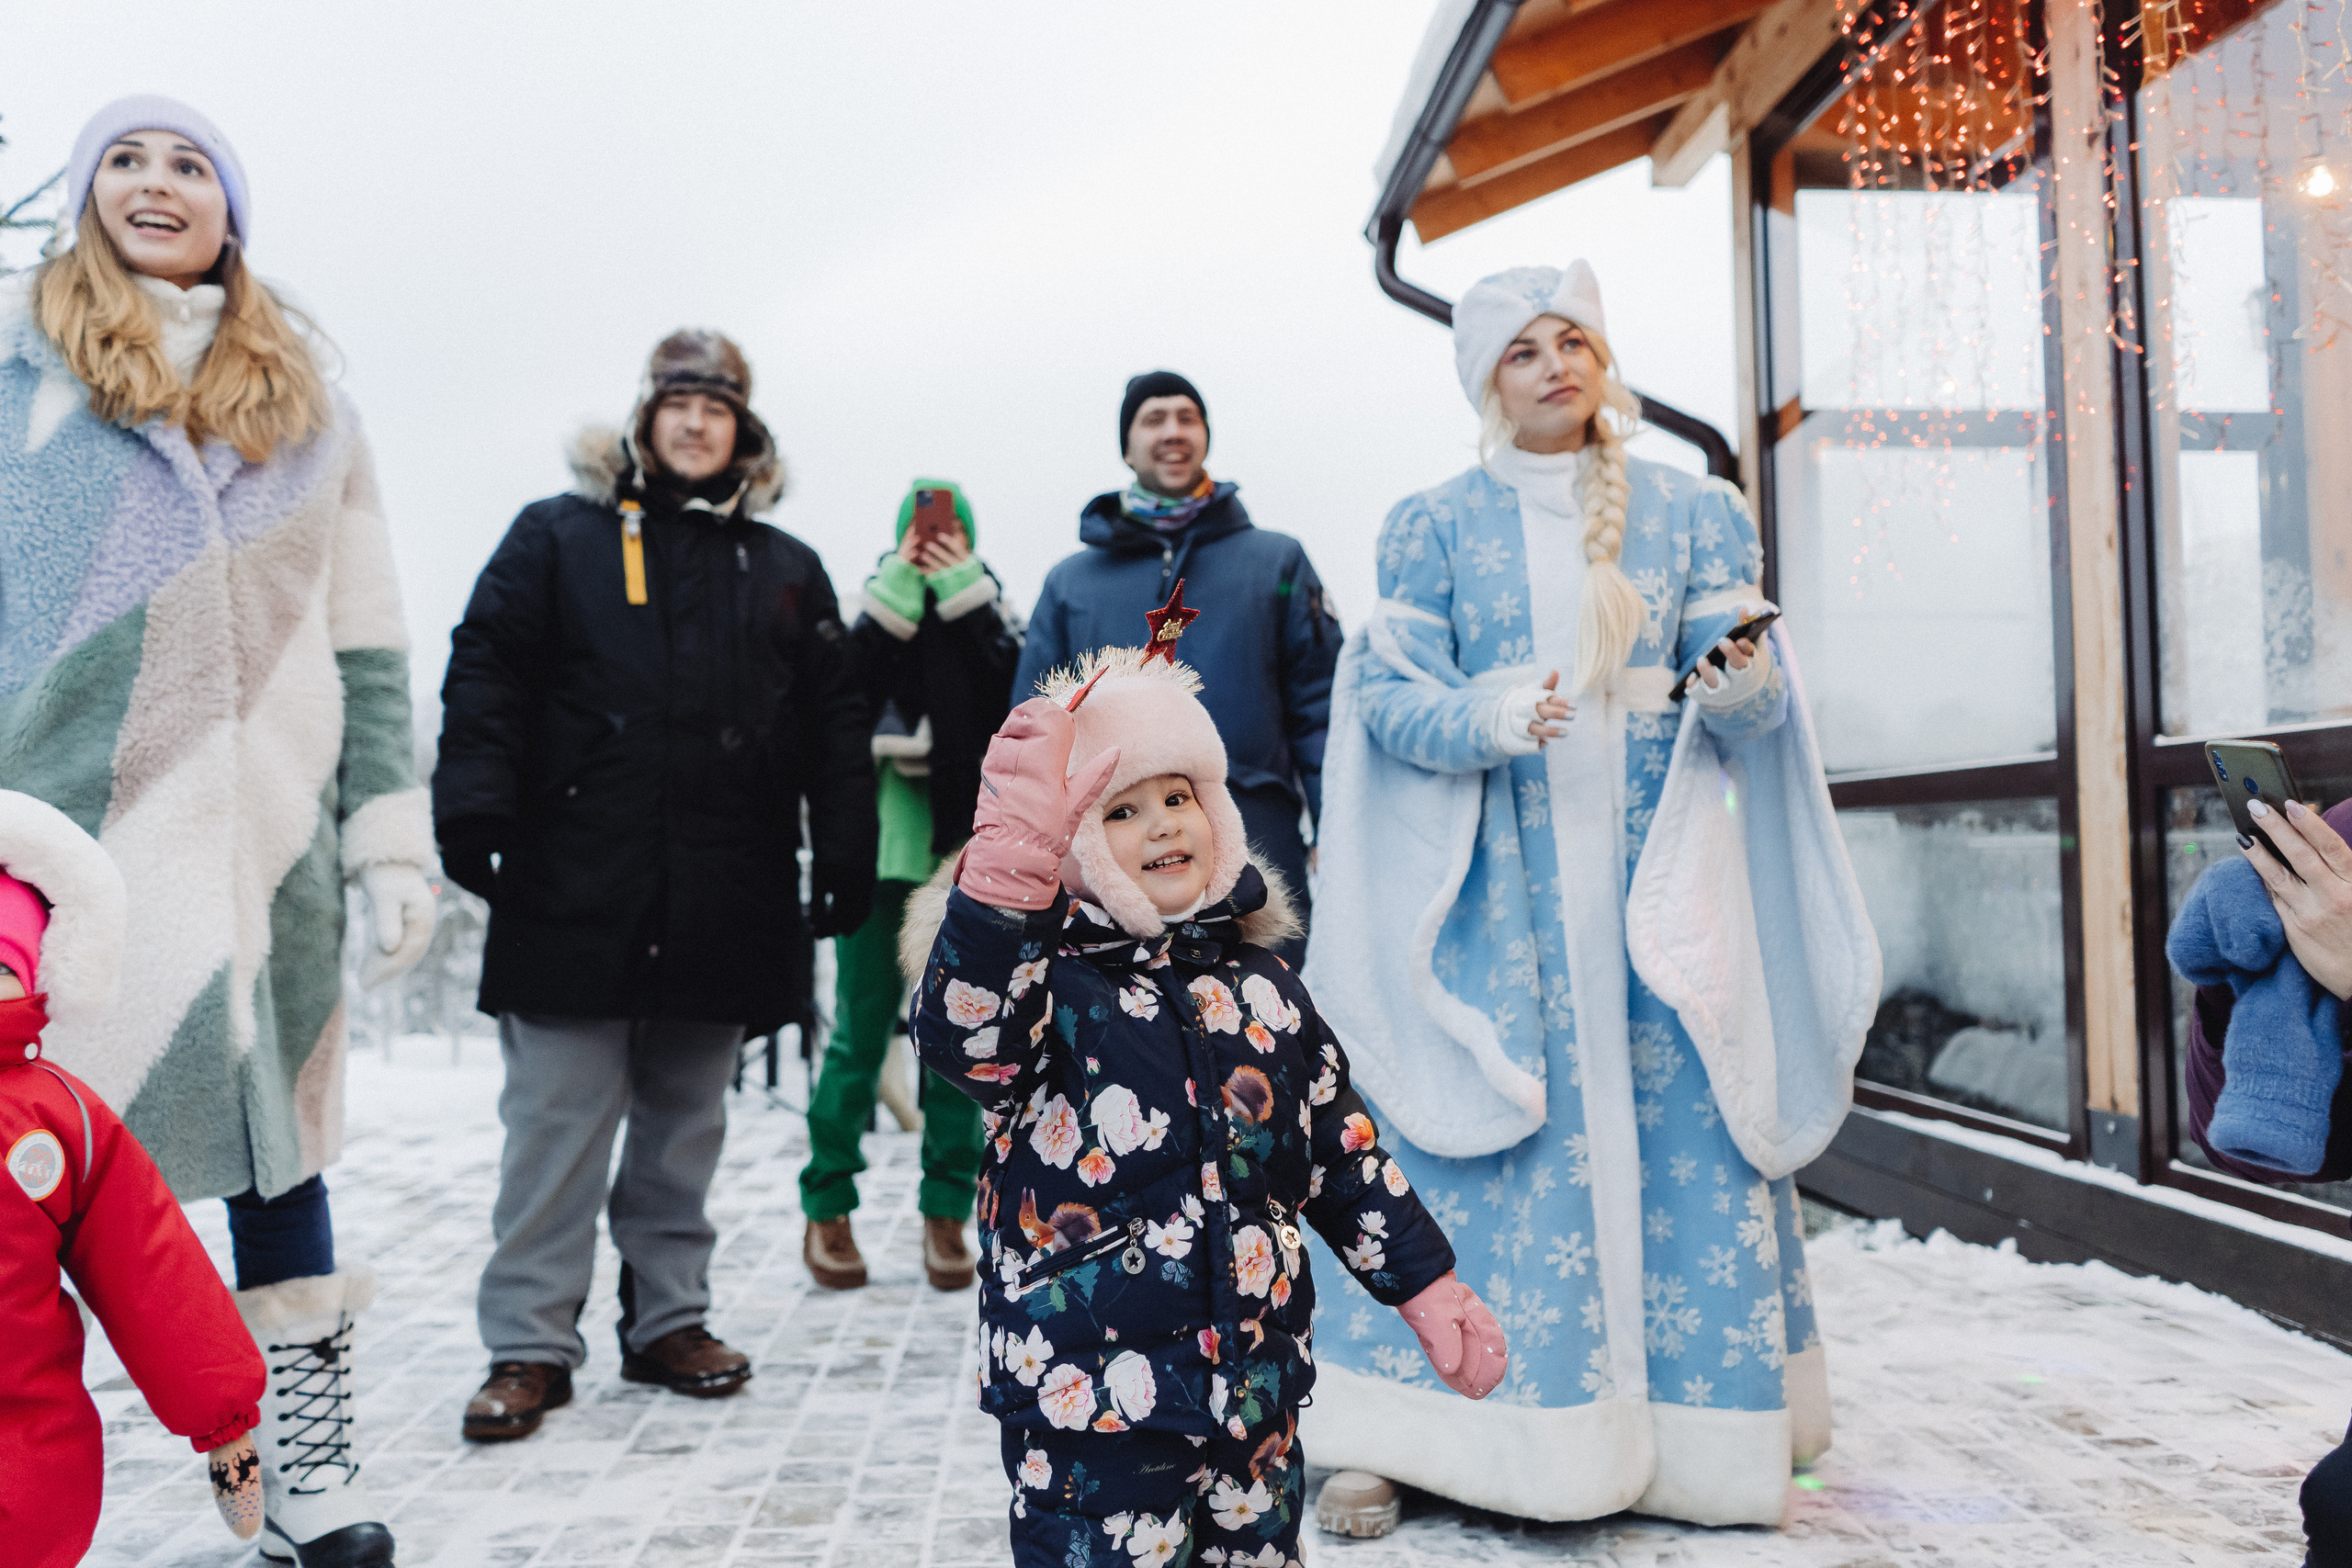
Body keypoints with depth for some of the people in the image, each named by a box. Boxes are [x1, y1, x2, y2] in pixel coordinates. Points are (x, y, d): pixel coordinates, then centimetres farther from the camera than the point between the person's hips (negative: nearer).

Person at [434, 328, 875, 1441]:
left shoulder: (785, 572, 15)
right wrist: (474, 811, -12)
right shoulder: (557, 537, 8)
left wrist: (847, 862, 6)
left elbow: (836, 727, 13)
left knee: (685, 1122, 11)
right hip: (575, 890, -2)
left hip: (725, 902, 3)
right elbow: (485, 674, 1)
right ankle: (530, 1344, 9)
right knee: (557, 1122, 0)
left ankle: (668, 1319, 23)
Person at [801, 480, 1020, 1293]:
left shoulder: (989, 621, 11)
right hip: (882, 852, -1)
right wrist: (900, 591, -9)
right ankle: (827, 1208, 12)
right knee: (860, 1034, 0)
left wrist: (966, 600, -9)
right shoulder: (875, 618, 10)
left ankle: (947, 1211, 13)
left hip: (966, 858, 1)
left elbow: (1015, 704, -9)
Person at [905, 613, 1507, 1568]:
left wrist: (1428, 1289, 12)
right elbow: (961, 1033, -35)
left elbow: (1344, 1152, 13)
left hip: (1258, 1399, 5)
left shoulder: (1260, 987, 6)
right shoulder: (1048, 983, -11)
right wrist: (1015, 853, -46)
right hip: (1089, 1415, -5)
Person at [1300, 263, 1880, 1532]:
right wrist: (1492, 721, -20)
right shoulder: (1435, 524, 7)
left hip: (1660, 877, 2)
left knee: (1679, 1137, 0)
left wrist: (1748, 685, -19)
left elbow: (1754, 710, 4)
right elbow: (1389, 697, -2)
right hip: (1501, 890, -1)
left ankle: (1698, 1438, 15)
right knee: (1481, 1149, -3)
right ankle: (1401, 1441, 7)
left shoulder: (1694, 510, 10)